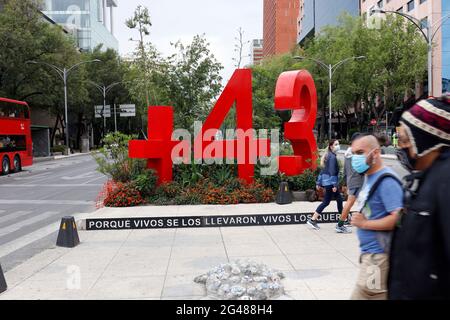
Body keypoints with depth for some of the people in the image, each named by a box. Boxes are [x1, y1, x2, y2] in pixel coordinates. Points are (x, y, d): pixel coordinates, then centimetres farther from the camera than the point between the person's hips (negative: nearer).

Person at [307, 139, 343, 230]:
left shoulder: (328, 155, 14)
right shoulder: (332, 157, -14)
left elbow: (323, 170, 16)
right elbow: (332, 171, -20)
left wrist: (319, 182, 17)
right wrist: (335, 185, -22)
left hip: (327, 182, 10)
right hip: (330, 182, -10)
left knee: (339, 199, 15)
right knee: (326, 202, -4)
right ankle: (312, 220, -3)